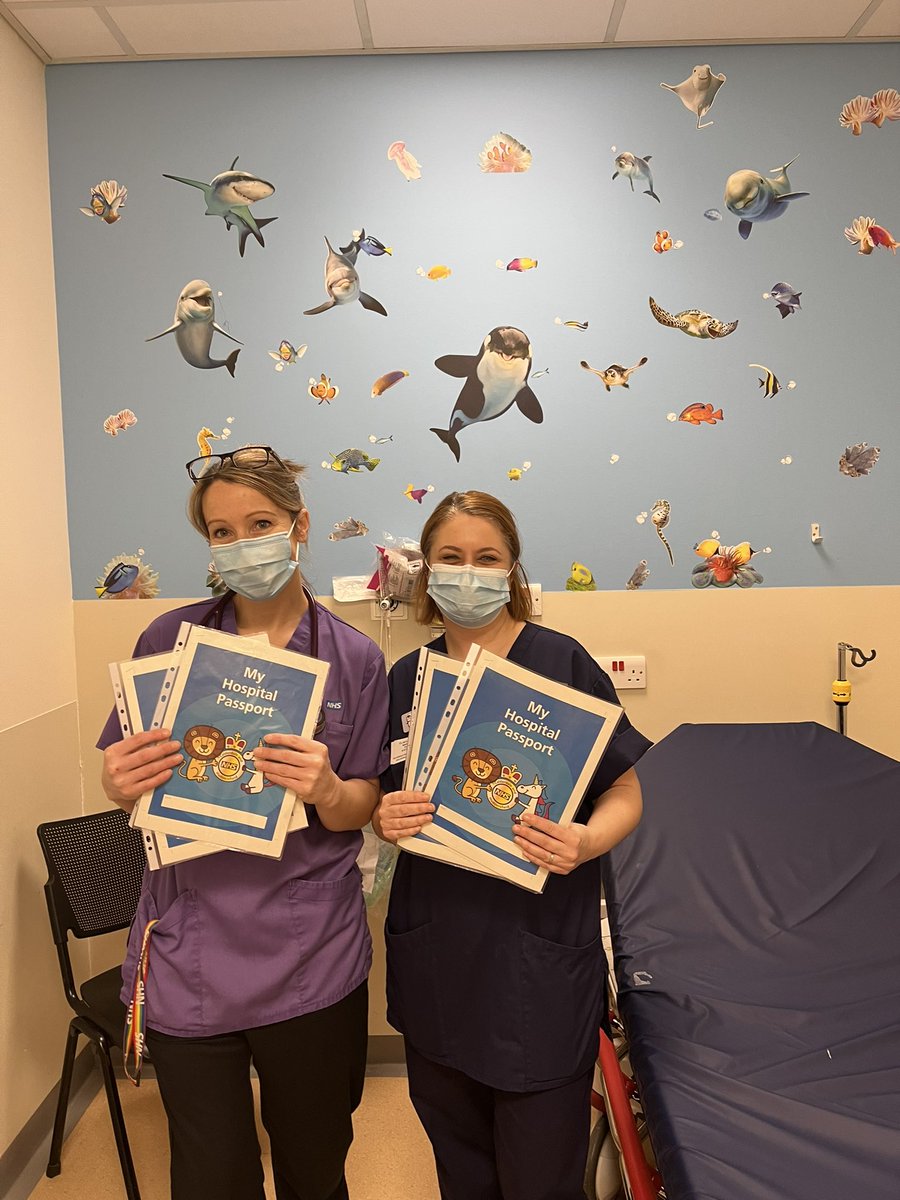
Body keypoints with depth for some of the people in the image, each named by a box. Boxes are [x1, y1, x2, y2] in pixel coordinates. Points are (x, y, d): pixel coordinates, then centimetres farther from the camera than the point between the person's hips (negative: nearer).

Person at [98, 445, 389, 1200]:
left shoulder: (354, 658, -4)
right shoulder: (170, 640, -3)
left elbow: (360, 810, -1)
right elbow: (123, 787, 6)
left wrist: (327, 790, -23)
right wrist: (123, 784, -17)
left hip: (310, 960, 0)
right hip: (189, 959, 1)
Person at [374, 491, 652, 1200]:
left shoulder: (561, 664, -11)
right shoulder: (407, 678, 2)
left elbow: (626, 793, -6)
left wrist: (585, 842, -25)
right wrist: (386, 817, -10)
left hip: (539, 960, -4)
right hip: (434, 959, 4)